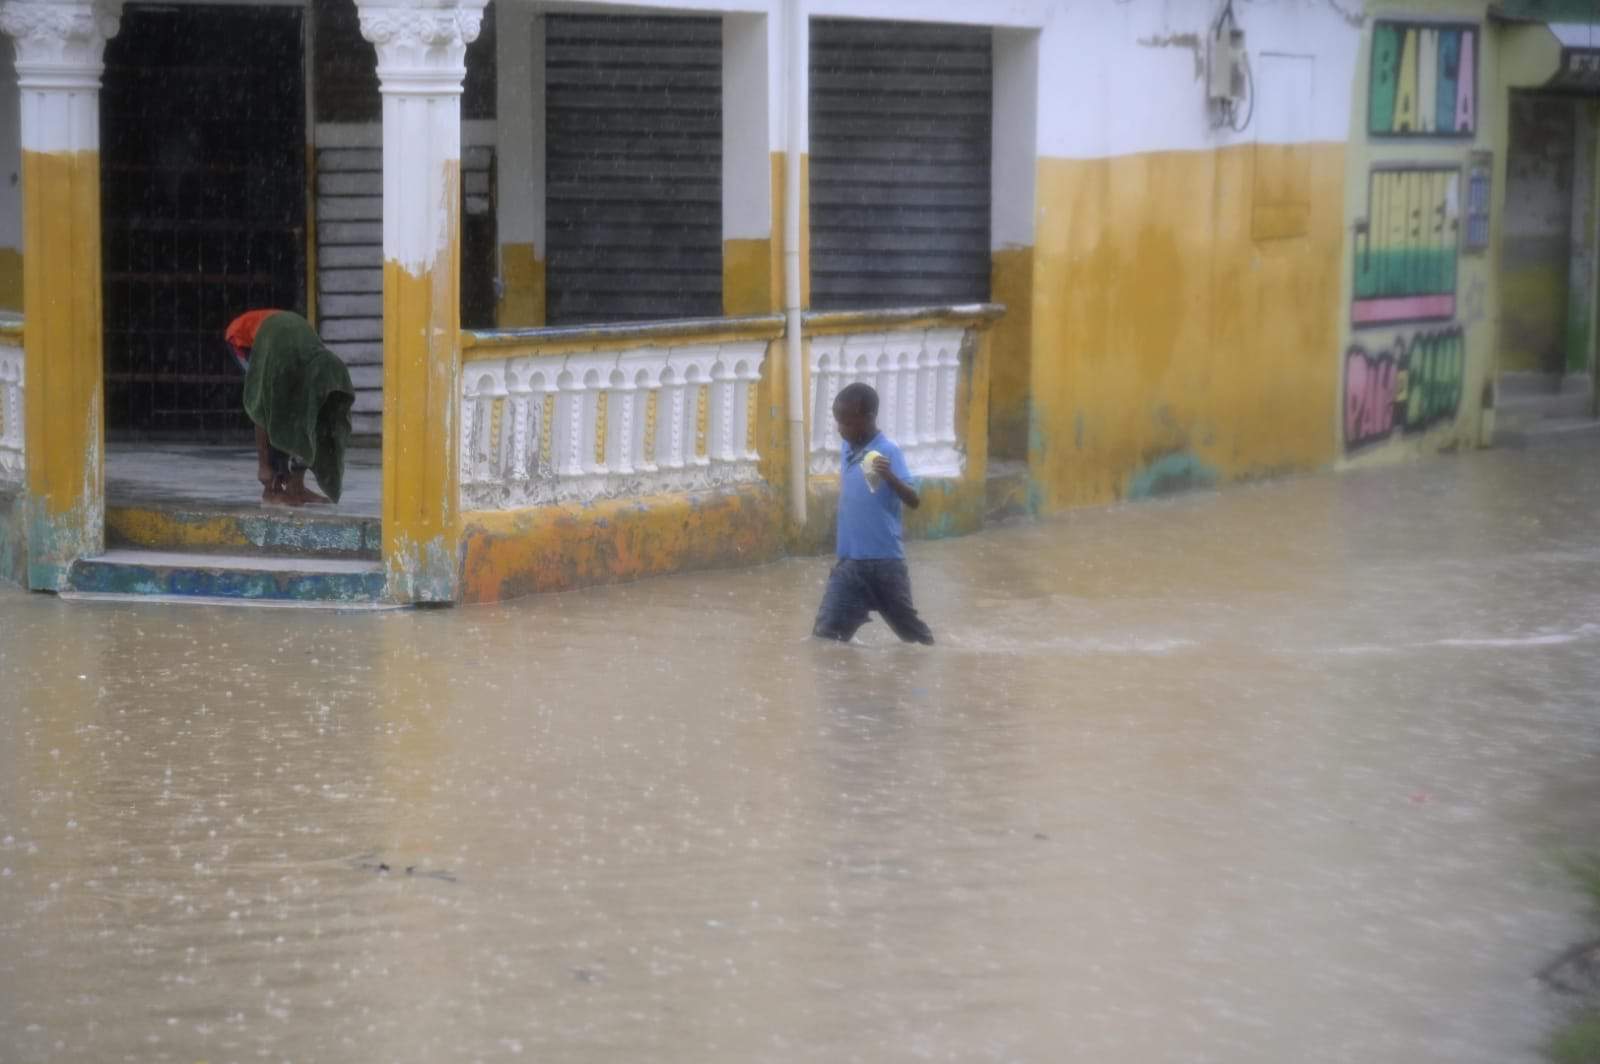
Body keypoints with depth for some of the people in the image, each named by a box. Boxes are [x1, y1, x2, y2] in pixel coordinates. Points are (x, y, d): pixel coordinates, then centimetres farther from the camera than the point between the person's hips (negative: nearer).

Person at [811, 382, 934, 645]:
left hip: (885, 561, -6)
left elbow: (914, 501, -22)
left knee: (910, 629, 12)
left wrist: (890, 477, -40)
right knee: (825, 632, -5)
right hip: (850, 561, 6)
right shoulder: (849, 450, 6)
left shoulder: (888, 452, -14)